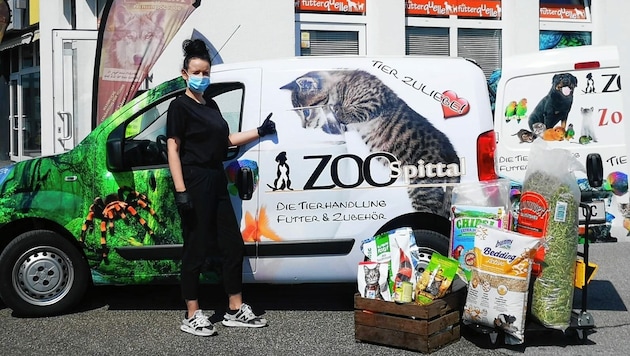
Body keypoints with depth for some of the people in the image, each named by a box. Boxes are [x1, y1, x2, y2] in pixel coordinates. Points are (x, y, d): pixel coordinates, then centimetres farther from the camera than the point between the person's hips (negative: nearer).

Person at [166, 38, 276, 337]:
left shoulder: (211, 105, 17)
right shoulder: (180, 106, -6)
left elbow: (226, 139, 22)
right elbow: (172, 149, -11)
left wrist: (259, 131, 16)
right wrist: (180, 190, -19)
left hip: (217, 181, 8)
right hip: (194, 182, -8)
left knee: (233, 245, 10)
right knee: (196, 248, -2)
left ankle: (235, 310, 21)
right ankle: (192, 316, 12)